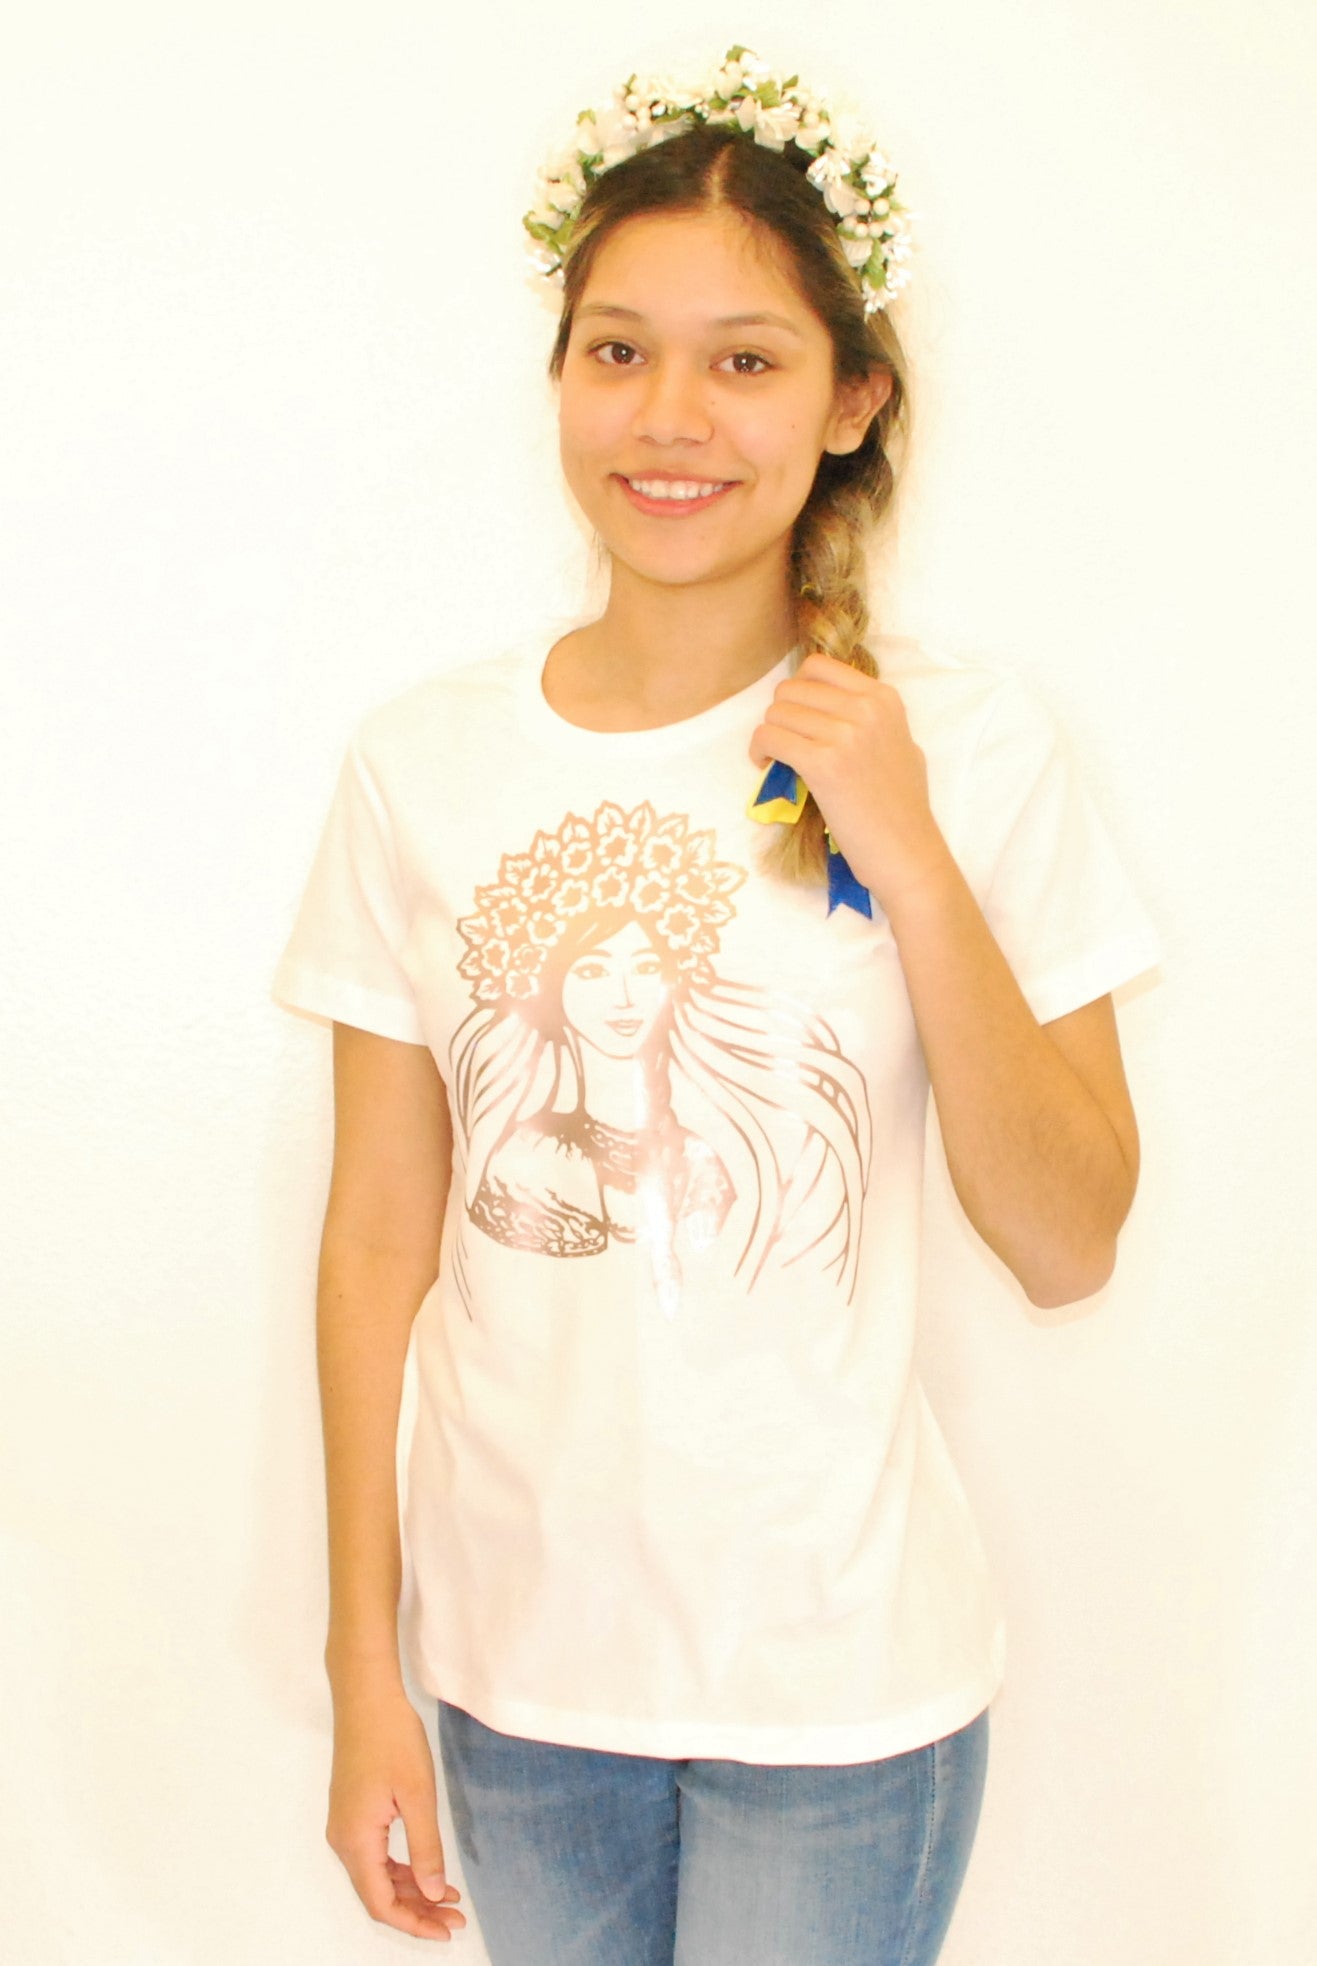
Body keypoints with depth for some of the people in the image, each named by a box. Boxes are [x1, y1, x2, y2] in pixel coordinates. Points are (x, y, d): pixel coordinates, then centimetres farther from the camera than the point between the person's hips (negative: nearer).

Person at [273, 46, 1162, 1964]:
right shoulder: (424, 760, -4)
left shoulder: (964, 742, -9)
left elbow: (1069, 1246, -8)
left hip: (840, 1672, -2)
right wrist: (365, 1670, 2)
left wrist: (909, 862, -18)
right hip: (517, 1656, 2)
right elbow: (382, 1231, 0)